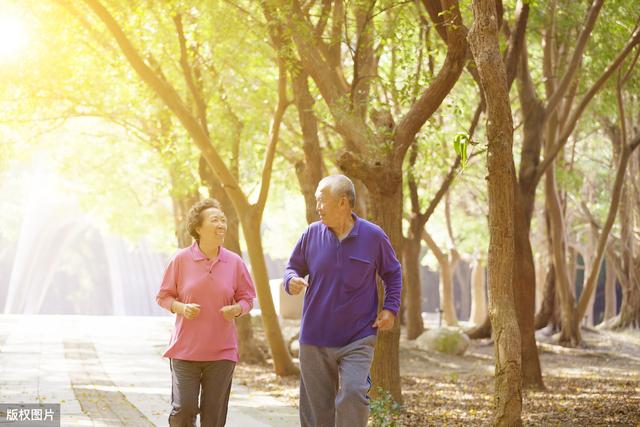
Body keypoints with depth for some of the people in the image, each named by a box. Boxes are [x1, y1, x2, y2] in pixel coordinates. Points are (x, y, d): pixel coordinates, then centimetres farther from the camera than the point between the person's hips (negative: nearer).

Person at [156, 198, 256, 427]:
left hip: (221, 351, 2)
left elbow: (247, 298, 10)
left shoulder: (234, 262, 2)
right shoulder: (181, 259, -3)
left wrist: (237, 309, -12)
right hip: (185, 349, -2)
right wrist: (181, 307, -15)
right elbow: (163, 296, 5)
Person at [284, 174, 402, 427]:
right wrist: (291, 282, -11)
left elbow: (393, 274, 11)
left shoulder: (373, 236, -3)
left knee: (354, 394, -20)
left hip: (358, 339, -2)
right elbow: (293, 267, 12)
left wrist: (390, 308, -2)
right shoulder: (312, 234, -1)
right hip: (315, 340, 2)